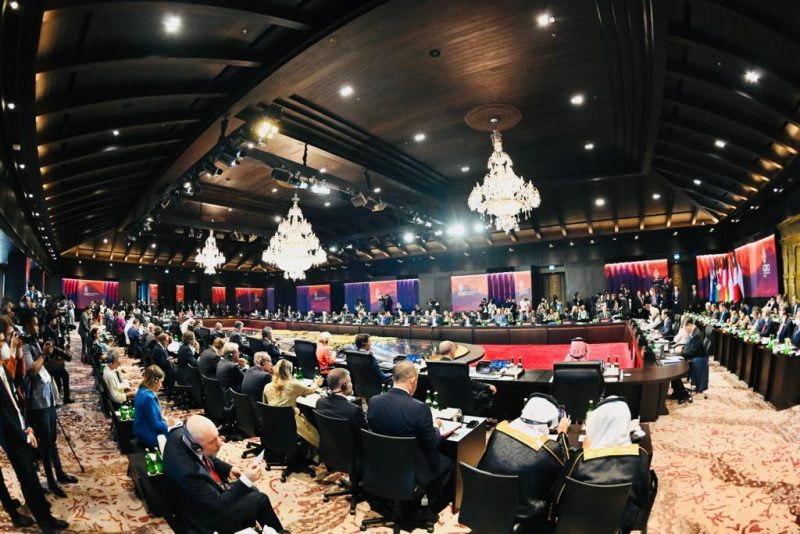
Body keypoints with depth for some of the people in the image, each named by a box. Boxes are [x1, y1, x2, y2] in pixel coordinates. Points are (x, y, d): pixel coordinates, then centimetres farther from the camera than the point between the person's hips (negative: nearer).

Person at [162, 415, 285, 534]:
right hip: (210, 514, -8)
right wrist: (246, 479, -32)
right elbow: (219, 505, -29)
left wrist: (228, 469, -4)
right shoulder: (187, 471, -41)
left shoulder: (181, 434, -18)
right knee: (260, 500, -2)